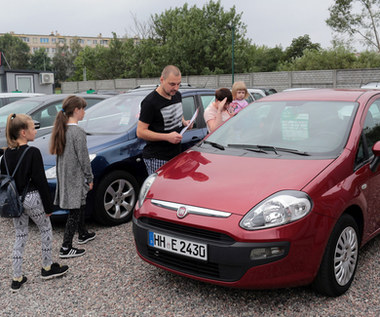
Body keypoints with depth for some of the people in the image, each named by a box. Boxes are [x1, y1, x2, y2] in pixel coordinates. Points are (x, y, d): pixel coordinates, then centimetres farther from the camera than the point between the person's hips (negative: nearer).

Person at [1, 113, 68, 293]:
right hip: (31, 198, -6)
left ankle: (17, 278, 18)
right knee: (46, 230, 15)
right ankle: (47, 268, 27)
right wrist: (48, 206, -9)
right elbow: (40, 181, -16)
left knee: (20, 236, 15)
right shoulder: (33, 153, -17)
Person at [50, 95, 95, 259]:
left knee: (80, 205, 24)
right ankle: (66, 248, 2)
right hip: (76, 178, -9)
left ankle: (83, 234, 40)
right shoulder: (78, 132, -19)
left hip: (64, 176, 9)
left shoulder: (61, 129, 6)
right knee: (75, 211, -1)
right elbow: (83, 159, -17)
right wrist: (90, 178, -6)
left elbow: (60, 154, 12)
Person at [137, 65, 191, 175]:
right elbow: (140, 132, -16)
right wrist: (167, 137, -23)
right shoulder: (150, 102, -15)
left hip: (175, 155, 7)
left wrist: (184, 122, 6)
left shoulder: (177, 95, 10)